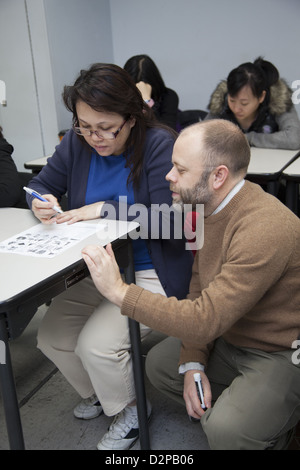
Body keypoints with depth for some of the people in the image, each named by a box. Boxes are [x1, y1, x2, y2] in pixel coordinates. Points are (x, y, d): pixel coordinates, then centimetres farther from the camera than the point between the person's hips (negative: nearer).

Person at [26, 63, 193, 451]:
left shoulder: (159, 143, -17)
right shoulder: (77, 142, -1)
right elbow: (41, 184, 10)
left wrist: (103, 209, -25)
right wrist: (41, 202, -14)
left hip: (152, 272, -6)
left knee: (96, 344, -20)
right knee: (51, 338, -2)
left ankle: (130, 410, 15)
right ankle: (98, 394, 31)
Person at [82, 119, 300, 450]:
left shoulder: (264, 230, -33)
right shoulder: (210, 206, -3)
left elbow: (205, 320, -34)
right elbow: (200, 286, 4)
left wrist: (119, 291, -28)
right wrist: (193, 364, -6)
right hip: (230, 335, 8)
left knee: (226, 431, -26)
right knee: (159, 363, 9)